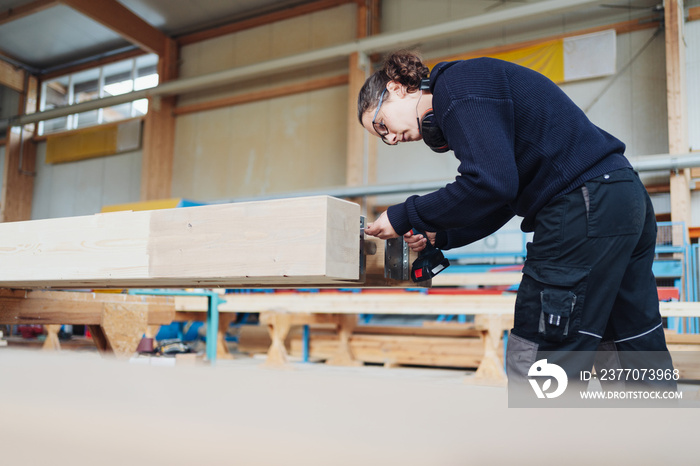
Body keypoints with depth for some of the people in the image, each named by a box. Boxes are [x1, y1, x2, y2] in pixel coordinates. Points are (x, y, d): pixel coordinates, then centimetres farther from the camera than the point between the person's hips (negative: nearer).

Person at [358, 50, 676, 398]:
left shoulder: (457, 83, -8)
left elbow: (491, 184, -22)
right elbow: (502, 203, 22)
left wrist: (405, 216, -12)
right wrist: (439, 236, 13)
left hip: (585, 205, -11)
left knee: (531, 366, -4)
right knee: (638, 350, 15)